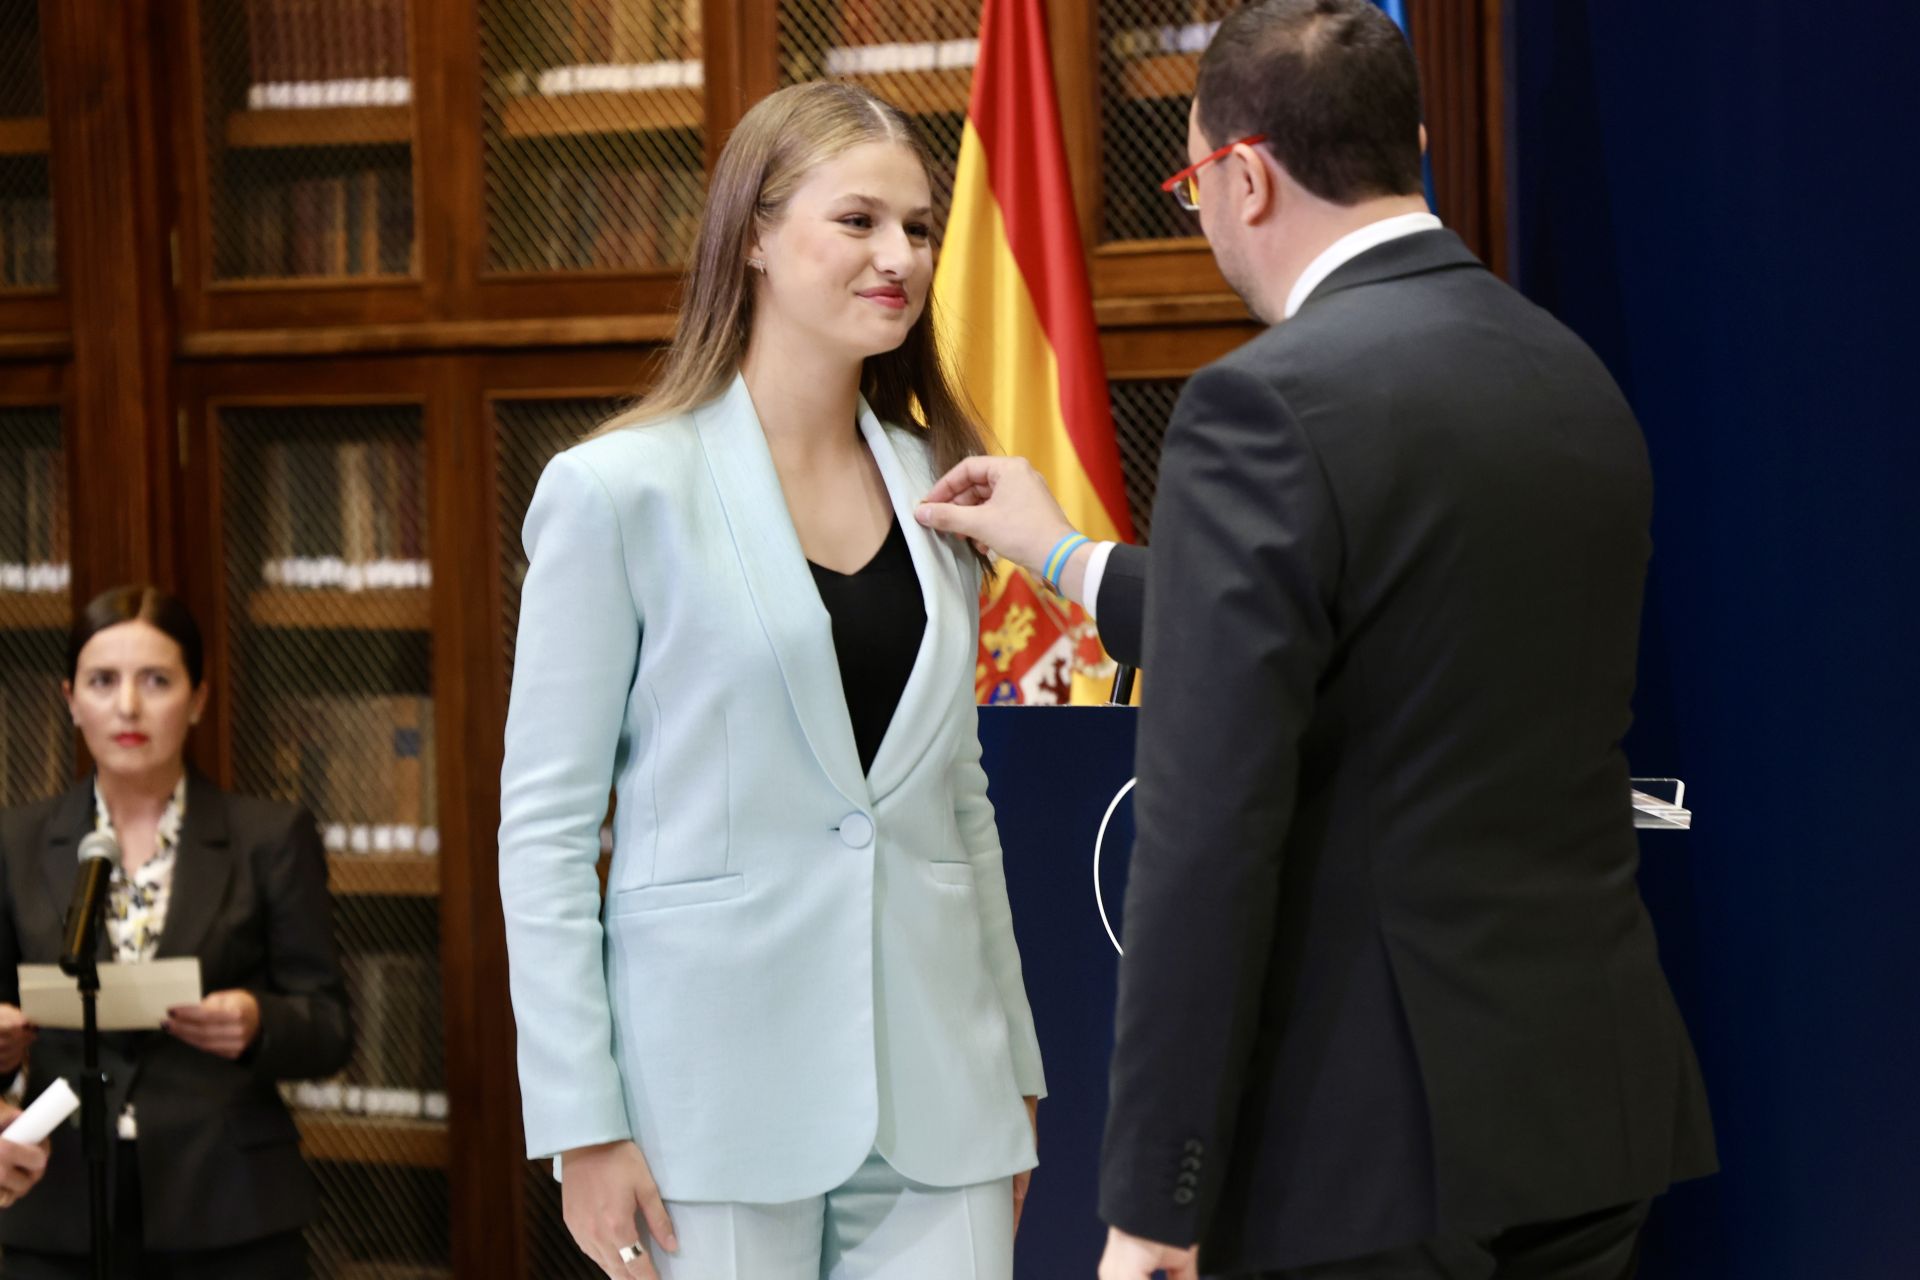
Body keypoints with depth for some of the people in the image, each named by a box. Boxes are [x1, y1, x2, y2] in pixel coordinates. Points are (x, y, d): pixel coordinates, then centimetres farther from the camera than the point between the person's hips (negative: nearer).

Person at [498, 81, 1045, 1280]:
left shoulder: (938, 488, 11)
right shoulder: (622, 492, -5)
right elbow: (544, 823, -5)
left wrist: (1015, 1068, 14)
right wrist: (581, 1127, -10)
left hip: (934, 1093, 4)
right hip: (720, 1088, -4)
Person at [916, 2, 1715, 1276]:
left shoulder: (1268, 405, -15)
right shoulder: (1576, 376, 9)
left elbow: (1209, 828, -19)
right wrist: (1072, 561, 28)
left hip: (1382, 1148, -8)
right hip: (1596, 1110, 8)